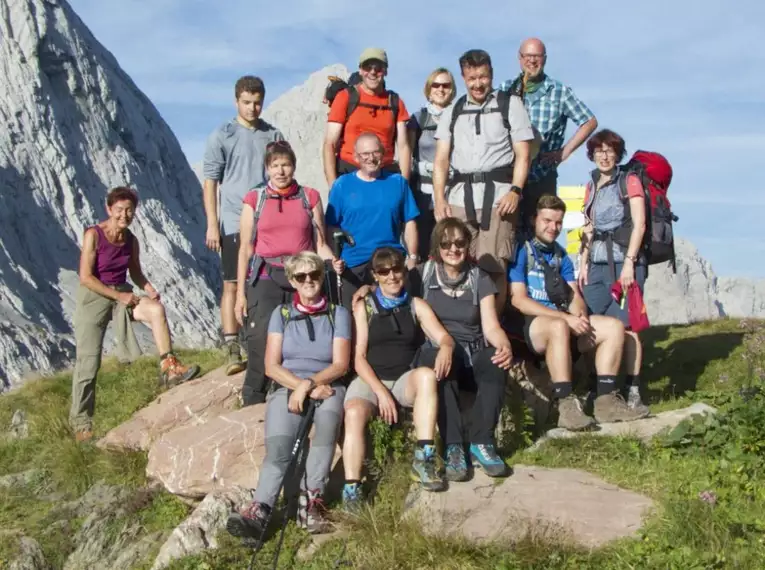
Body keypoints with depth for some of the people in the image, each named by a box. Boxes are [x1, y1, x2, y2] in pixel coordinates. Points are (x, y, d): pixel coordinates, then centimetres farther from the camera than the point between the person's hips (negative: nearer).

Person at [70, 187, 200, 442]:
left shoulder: (131, 240, 1)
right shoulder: (93, 235, -14)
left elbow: (136, 273, 13)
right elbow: (85, 277, -16)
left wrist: (150, 290, -7)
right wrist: (118, 295, -19)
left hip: (122, 293, 4)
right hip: (94, 296, -4)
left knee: (156, 309, -25)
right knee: (88, 361, -3)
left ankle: (169, 368, -21)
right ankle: (81, 421, 7)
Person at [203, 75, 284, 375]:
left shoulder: (273, 136, 9)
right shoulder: (221, 136, 1)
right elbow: (211, 182, -1)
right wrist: (212, 224, -8)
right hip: (234, 223, -2)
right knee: (232, 284, -1)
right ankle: (232, 350, 3)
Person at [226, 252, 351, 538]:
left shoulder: (338, 314, 12)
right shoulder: (282, 313, 15)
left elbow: (341, 364, 2)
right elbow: (272, 366, 6)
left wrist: (310, 384, -15)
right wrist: (302, 385, -11)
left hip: (327, 387, -1)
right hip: (287, 388, 1)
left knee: (328, 417, -38)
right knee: (278, 447, -29)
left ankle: (311, 500, -46)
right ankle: (260, 509, -48)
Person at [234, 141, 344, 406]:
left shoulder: (310, 197, 10)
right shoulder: (255, 199, 8)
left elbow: (320, 243, 9)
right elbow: (246, 249, 7)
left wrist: (333, 262, -13)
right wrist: (240, 293, 3)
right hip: (265, 279, -1)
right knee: (261, 346, -9)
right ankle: (253, 405, 0)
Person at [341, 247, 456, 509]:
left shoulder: (417, 306, 14)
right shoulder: (364, 307, 9)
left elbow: (444, 337, 2)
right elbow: (359, 356, 1)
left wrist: (446, 348, -25)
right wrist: (380, 391, -14)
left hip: (406, 379, 1)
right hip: (370, 379, -1)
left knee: (427, 375, -33)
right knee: (354, 412, -33)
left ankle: (424, 460, -32)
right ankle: (351, 488, -36)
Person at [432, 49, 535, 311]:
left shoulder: (511, 104, 9)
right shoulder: (453, 111, 18)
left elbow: (523, 154, 2)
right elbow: (441, 159, 12)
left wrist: (515, 191, -12)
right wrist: (439, 199, -1)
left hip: (498, 195, -3)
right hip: (459, 196, 3)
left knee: (493, 268, -7)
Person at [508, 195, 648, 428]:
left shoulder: (561, 256, 19)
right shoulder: (521, 251, -4)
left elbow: (575, 297, 12)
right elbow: (518, 300, -14)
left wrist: (580, 316, -14)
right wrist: (565, 317, -19)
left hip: (562, 321, 7)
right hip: (528, 325, -7)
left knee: (614, 326, -9)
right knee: (559, 327, -38)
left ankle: (606, 400, -16)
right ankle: (566, 406, -39)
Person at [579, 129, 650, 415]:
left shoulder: (630, 181, 3)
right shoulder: (591, 187, 19)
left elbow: (639, 224, -5)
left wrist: (629, 263, -13)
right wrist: (584, 263, 10)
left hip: (625, 262, -5)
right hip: (597, 264, 5)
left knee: (626, 325, -9)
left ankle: (633, 393, -6)